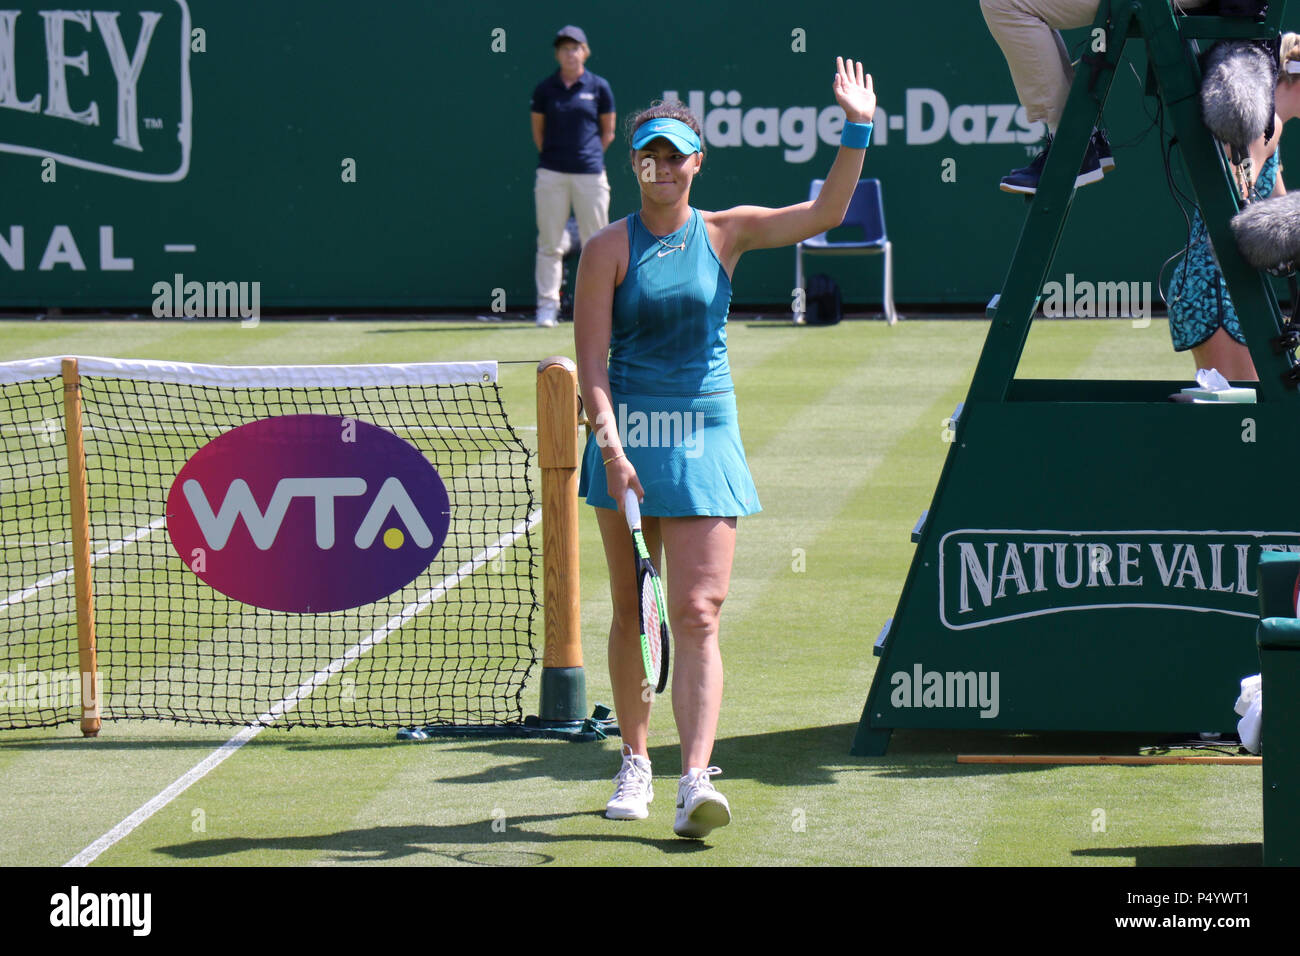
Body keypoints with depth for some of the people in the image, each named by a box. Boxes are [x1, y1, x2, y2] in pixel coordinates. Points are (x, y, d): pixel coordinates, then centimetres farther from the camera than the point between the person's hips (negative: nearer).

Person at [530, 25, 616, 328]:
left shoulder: (599, 87, 3)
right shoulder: (545, 89, 4)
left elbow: (608, 132, 11)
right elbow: (538, 131, 13)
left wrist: (590, 155, 8)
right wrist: (552, 156, 8)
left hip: (589, 174, 0)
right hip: (552, 175, 0)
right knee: (550, 244, 0)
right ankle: (547, 305, 4)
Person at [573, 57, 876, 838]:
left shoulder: (725, 234, 6)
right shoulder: (610, 249, 0)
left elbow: (824, 214, 0)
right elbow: (592, 362, -6)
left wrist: (858, 130, -11)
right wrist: (610, 446, -18)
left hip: (706, 435, 0)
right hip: (628, 433, 0)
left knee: (698, 614, -10)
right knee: (632, 611, 8)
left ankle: (697, 780, -19)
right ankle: (635, 763, 24)